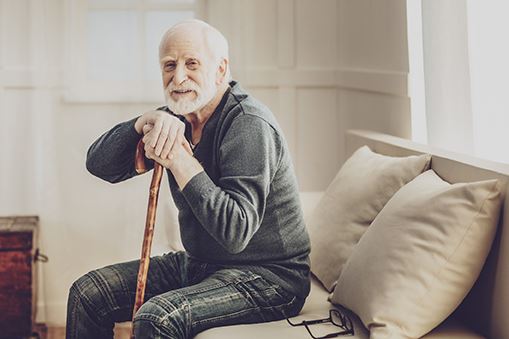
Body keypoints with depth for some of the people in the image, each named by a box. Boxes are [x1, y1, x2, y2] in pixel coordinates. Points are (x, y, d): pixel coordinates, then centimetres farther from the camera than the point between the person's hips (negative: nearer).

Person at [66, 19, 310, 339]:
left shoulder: (249, 126, -21)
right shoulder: (176, 119, 4)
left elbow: (235, 233, -30)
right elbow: (99, 165, -1)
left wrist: (180, 160, -27)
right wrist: (144, 123, -19)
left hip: (267, 276, -8)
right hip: (200, 264, 8)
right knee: (88, 293, 3)